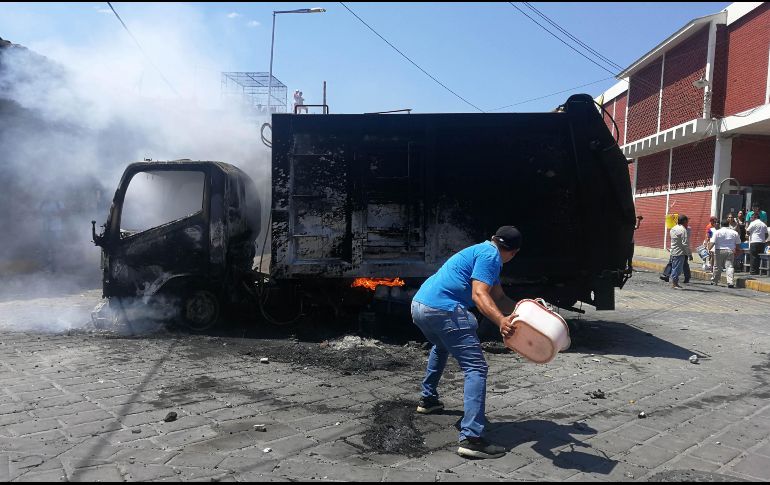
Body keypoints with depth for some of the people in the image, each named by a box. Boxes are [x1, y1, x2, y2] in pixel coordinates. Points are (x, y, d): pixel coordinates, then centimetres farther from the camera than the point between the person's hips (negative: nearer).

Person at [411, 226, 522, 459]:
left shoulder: (483, 251, 25)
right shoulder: (490, 256, -4)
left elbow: (499, 299, 22)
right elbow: (479, 295, -19)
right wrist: (501, 321, -33)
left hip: (419, 305, 11)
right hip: (443, 310, -10)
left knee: (441, 347, 38)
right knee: (476, 368, -8)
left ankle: (427, 398, 46)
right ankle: (471, 438, -15)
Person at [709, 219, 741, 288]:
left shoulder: (717, 232, -2)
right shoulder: (734, 233, 7)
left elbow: (712, 242, -12)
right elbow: (738, 244, 10)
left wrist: (709, 249, -11)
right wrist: (736, 251, 20)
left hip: (719, 251, -1)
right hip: (730, 251, 2)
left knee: (717, 267, 8)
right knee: (729, 266, -2)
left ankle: (714, 281, 20)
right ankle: (730, 282, -13)